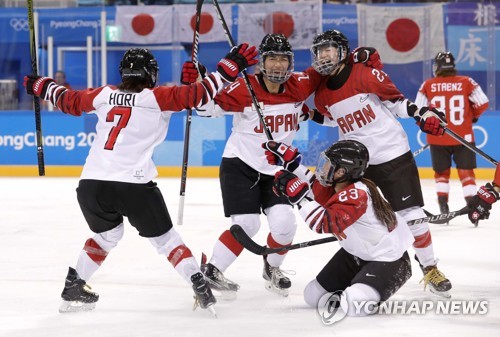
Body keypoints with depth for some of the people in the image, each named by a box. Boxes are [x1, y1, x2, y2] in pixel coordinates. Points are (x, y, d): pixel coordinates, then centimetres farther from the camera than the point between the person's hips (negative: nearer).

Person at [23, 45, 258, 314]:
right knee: (164, 238, 10)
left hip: (91, 183, 4)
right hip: (134, 185, -4)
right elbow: (196, 95, -6)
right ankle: (200, 287, 0)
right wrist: (229, 67, -1)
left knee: (108, 234, 29)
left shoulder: (105, 95, 14)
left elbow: (70, 101, 28)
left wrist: (43, 87, 46)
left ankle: (73, 287, 27)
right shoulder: (156, 98, 2)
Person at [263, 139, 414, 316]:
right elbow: (314, 187, 14)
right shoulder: (337, 185, -6)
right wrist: (289, 159, 5)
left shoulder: (357, 195, -33)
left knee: (353, 305, -30)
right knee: (313, 296, 9)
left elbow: (324, 223, -41)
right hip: (357, 255, 10)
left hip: (388, 260, -10)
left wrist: (297, 193, -40)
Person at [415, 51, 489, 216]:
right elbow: (482, 103, -6)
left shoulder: (428, 85, -5)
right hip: (463, 137, 0)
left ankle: (443, 205, 7)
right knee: (466, 171, 8)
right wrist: (473, 116, 14)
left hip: (438, 138, 0)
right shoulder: (466, 82, -5)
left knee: (442, 172, 17)